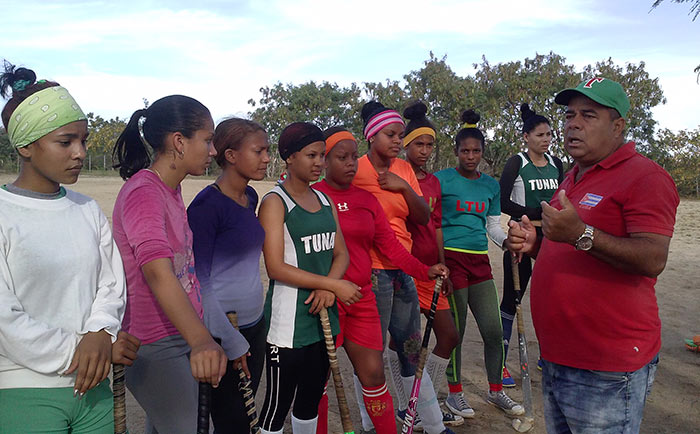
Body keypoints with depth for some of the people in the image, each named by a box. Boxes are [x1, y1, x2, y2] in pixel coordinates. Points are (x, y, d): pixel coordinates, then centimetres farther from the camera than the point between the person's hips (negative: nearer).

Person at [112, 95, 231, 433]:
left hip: (183, 338, 9)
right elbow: (157, 270, -39)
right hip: (155, 346, -9)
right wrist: (201, 340, -53)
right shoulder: (143, 193, -22)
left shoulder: (171, 190, 8)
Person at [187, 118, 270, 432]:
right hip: (222, 333, -7)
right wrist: (229, 340, -15)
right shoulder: (207, 204, -17)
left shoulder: (250, 197, 6)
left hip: (254, 324, 7)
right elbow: (199, 281, -16)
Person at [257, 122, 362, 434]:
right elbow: (276, 268, -17)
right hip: (288, 320, -7)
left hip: (323, 314, 7)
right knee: (278, 404, 3)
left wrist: (328, 288, -11)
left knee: (311, 399, 19)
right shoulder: (275, 202, -10)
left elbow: (341, 253, 9)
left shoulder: (324, 200, 11)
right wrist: (334, 284, -17)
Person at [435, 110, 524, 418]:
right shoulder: (441, 180, -2)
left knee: (494, 330, 6)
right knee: (455, 331, 3)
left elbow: (493, 226, 16)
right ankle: (454, 394, 21)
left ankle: (496, 391, 26)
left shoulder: (491, 185, 12)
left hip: (480, 262, 5)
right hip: (450, 259, -5)